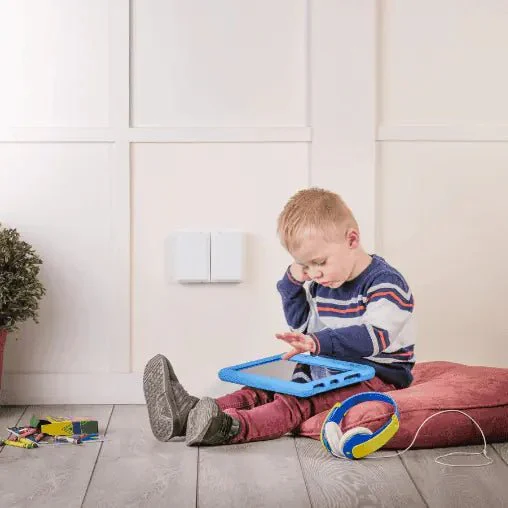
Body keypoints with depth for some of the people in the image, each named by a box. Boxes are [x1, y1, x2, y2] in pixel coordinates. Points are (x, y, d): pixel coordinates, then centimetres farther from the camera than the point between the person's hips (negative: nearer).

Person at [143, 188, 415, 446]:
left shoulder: (385, 282, -15)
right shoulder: (321, 282, 10)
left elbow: (375, 336, -29)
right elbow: (300, 324, 20)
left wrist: (318, 342, -40)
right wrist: (293, 281, 4)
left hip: (376, 376, -8)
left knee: (299, 401, -31)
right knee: (267, 389, -13)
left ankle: (230, 427, -53)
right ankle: (192, 411, -30)